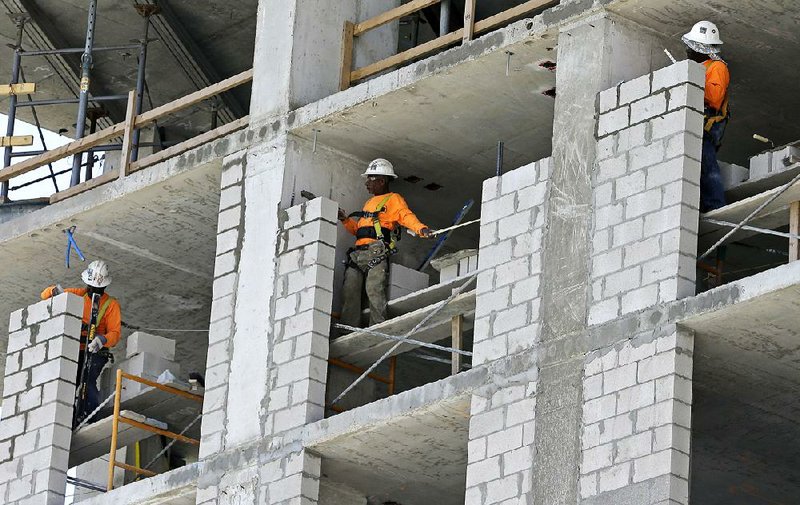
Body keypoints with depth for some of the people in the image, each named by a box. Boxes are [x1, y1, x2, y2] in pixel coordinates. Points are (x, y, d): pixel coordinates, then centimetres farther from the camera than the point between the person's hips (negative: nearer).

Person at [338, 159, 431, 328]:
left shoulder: (393, 199, 8)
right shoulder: (369, 203, 33)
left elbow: (406, 216, -10)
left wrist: (420, 228, -29)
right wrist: (345, 220, 20)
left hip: (376, 251, -8)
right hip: (358, 253, 8)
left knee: (374, 289, -20)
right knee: (350, 291, -5)